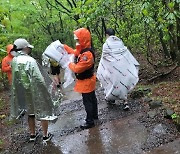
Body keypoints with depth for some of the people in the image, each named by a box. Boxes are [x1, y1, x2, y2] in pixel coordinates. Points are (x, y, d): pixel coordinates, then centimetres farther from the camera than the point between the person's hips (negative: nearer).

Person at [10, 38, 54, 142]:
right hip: (36, 92, -6)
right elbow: (38, 78, -23)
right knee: (42, 112, 11)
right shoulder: (30, 60, -22)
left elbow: (15, 77, 2)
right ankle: (46, 135, 21)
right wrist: (44, 89, -12)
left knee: (30, 113, 22)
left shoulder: (14, 61, -4)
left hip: (23, 93, 6)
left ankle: (32, 134, 35)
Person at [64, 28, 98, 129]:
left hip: (86, 82, -10)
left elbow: (77, 68, -31)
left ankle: (90, 122, 13)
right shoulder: (83, 50, -1)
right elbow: (75, 52, 17)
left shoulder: (87, 54, -33)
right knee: (92, 99, 24)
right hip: (88, 80, 10)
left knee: (87, 102, 2)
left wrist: (71, 63, -11)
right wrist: (64, 46, 11)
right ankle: (94, 115, 41)